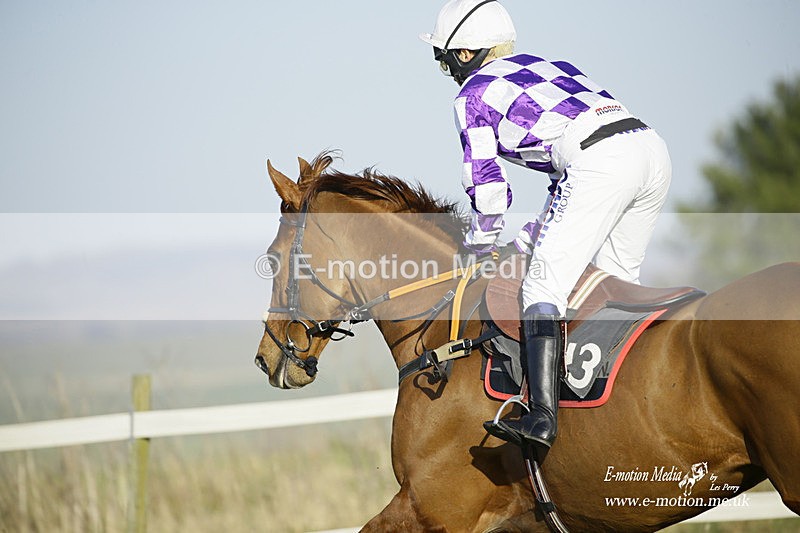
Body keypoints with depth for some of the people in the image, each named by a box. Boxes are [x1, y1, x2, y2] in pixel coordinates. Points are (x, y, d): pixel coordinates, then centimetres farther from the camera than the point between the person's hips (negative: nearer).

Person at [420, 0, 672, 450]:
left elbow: (486, 185, 10)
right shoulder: (546, 67, 35)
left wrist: (482, 246, 27)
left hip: (601, 161, -8)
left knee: (545, 285, -9)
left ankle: (542, 416, -23)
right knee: (615, 282, 20)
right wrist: (534, 236, 36)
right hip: (652, 146, 8)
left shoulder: (472, 97, 13)